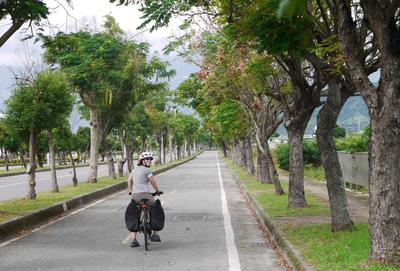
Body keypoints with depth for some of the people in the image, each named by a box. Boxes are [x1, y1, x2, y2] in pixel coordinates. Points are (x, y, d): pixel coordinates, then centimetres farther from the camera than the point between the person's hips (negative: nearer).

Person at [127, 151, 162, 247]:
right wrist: (158, 190, 20)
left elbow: (129, 179, 29)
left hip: (135, 195, 6)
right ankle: (155, 234, 16)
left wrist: (130, 191, 40)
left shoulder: (136, 169, 17)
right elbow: (153, 182, 3)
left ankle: (133, 239, 6)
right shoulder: (147, 170, -4)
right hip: (144, 194, -6)